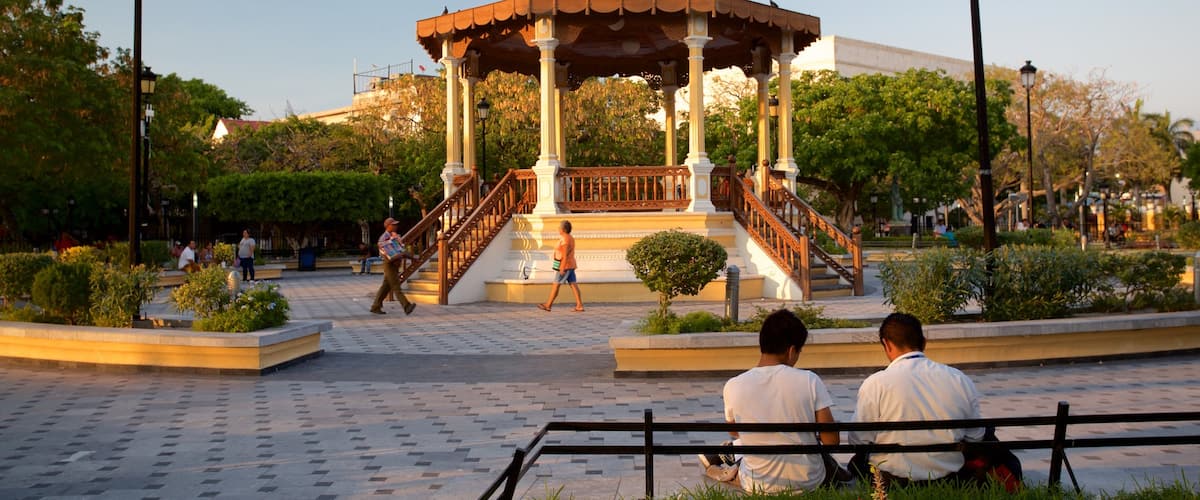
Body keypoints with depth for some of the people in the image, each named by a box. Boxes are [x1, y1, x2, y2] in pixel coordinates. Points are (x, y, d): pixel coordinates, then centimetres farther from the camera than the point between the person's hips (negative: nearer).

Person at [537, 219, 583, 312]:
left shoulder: (565, 239, -17)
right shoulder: (571, 238, 14)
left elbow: (565, 255, -21)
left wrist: (562, 268, -22)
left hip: (564, 266, -10)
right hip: (570, 265, 10)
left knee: (556, 285, -1)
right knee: (573, 284, 4)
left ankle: (548, 305, 7)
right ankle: (580, 305, -2)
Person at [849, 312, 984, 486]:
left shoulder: (875, 384, -14)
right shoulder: (960, 380, -3)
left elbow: (858, 442, -8)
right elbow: (976, 437, 7)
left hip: (891, 484, -4)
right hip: (948, 483, 4)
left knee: (856, 461, 24)